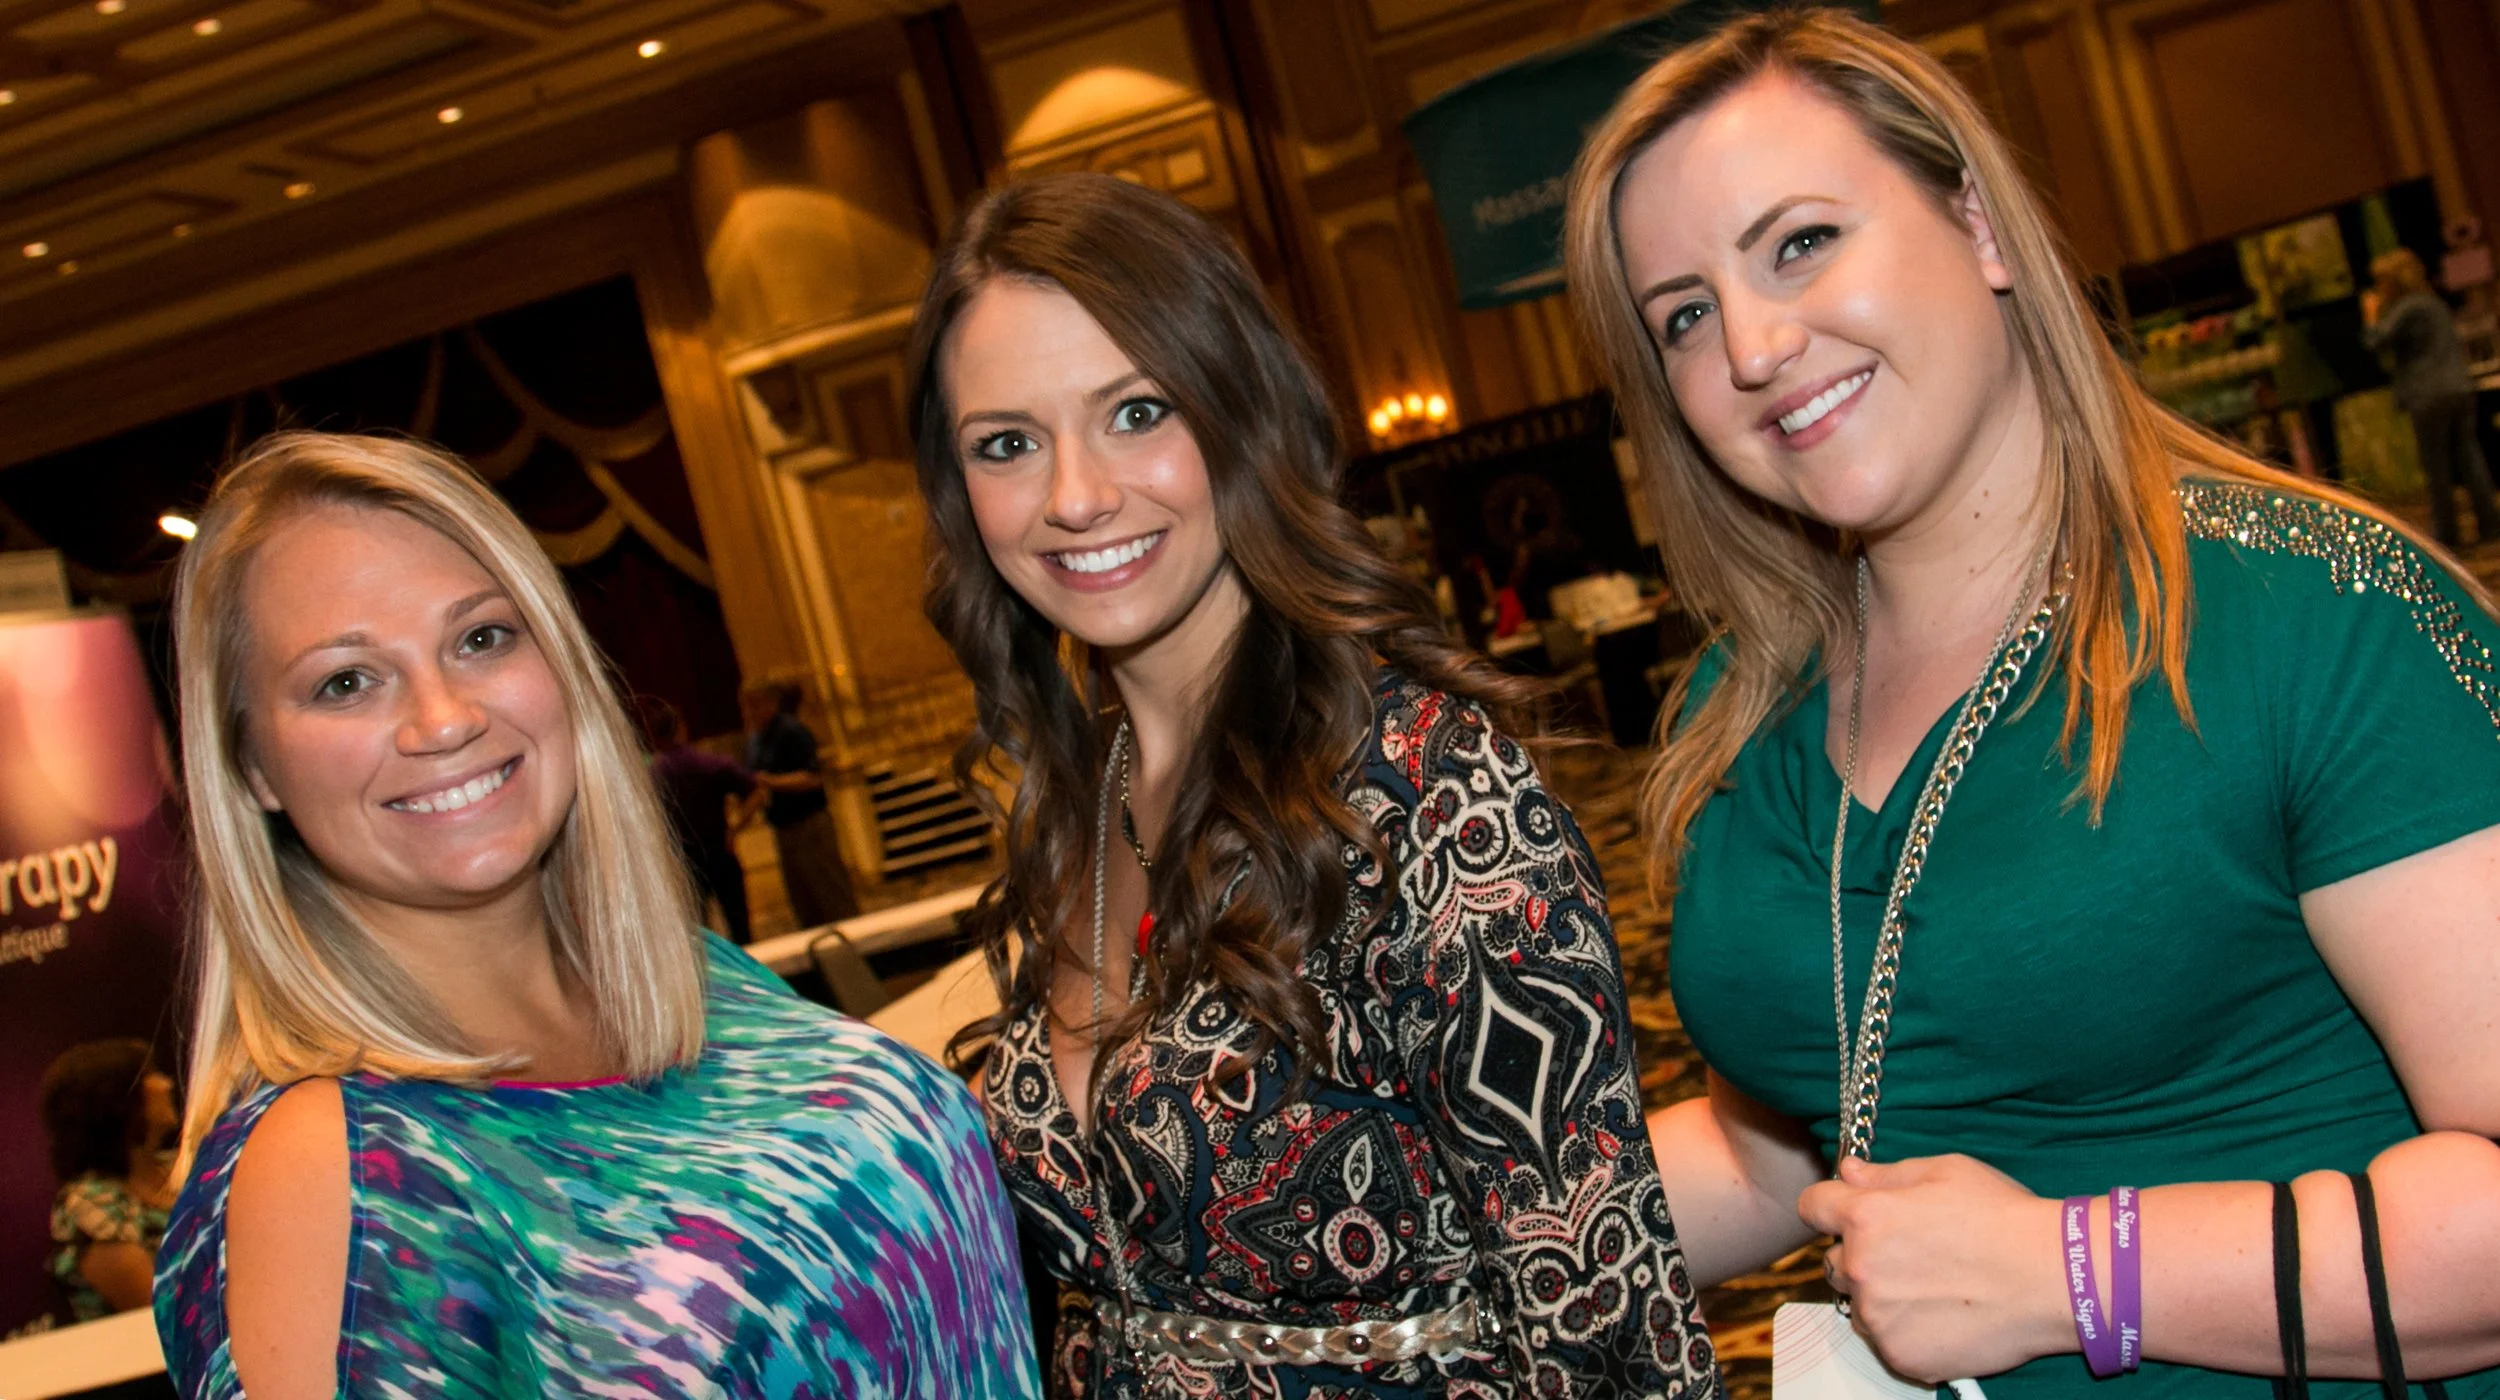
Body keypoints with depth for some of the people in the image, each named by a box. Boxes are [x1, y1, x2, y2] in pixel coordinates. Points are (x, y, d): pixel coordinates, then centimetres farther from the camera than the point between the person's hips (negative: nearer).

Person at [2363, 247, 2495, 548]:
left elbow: (2377, 341, -15)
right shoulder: (2437, 304, 18)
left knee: (2436, 467, -3)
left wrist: (2372, 315, -1)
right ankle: (2488, 522, 11)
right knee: (2468, 458, 10)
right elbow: (2458, 346, 23)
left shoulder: (2406, 309, -9)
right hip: (2459, 388, 8)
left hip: (2430, 396, -8)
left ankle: (2445, 532, 0)